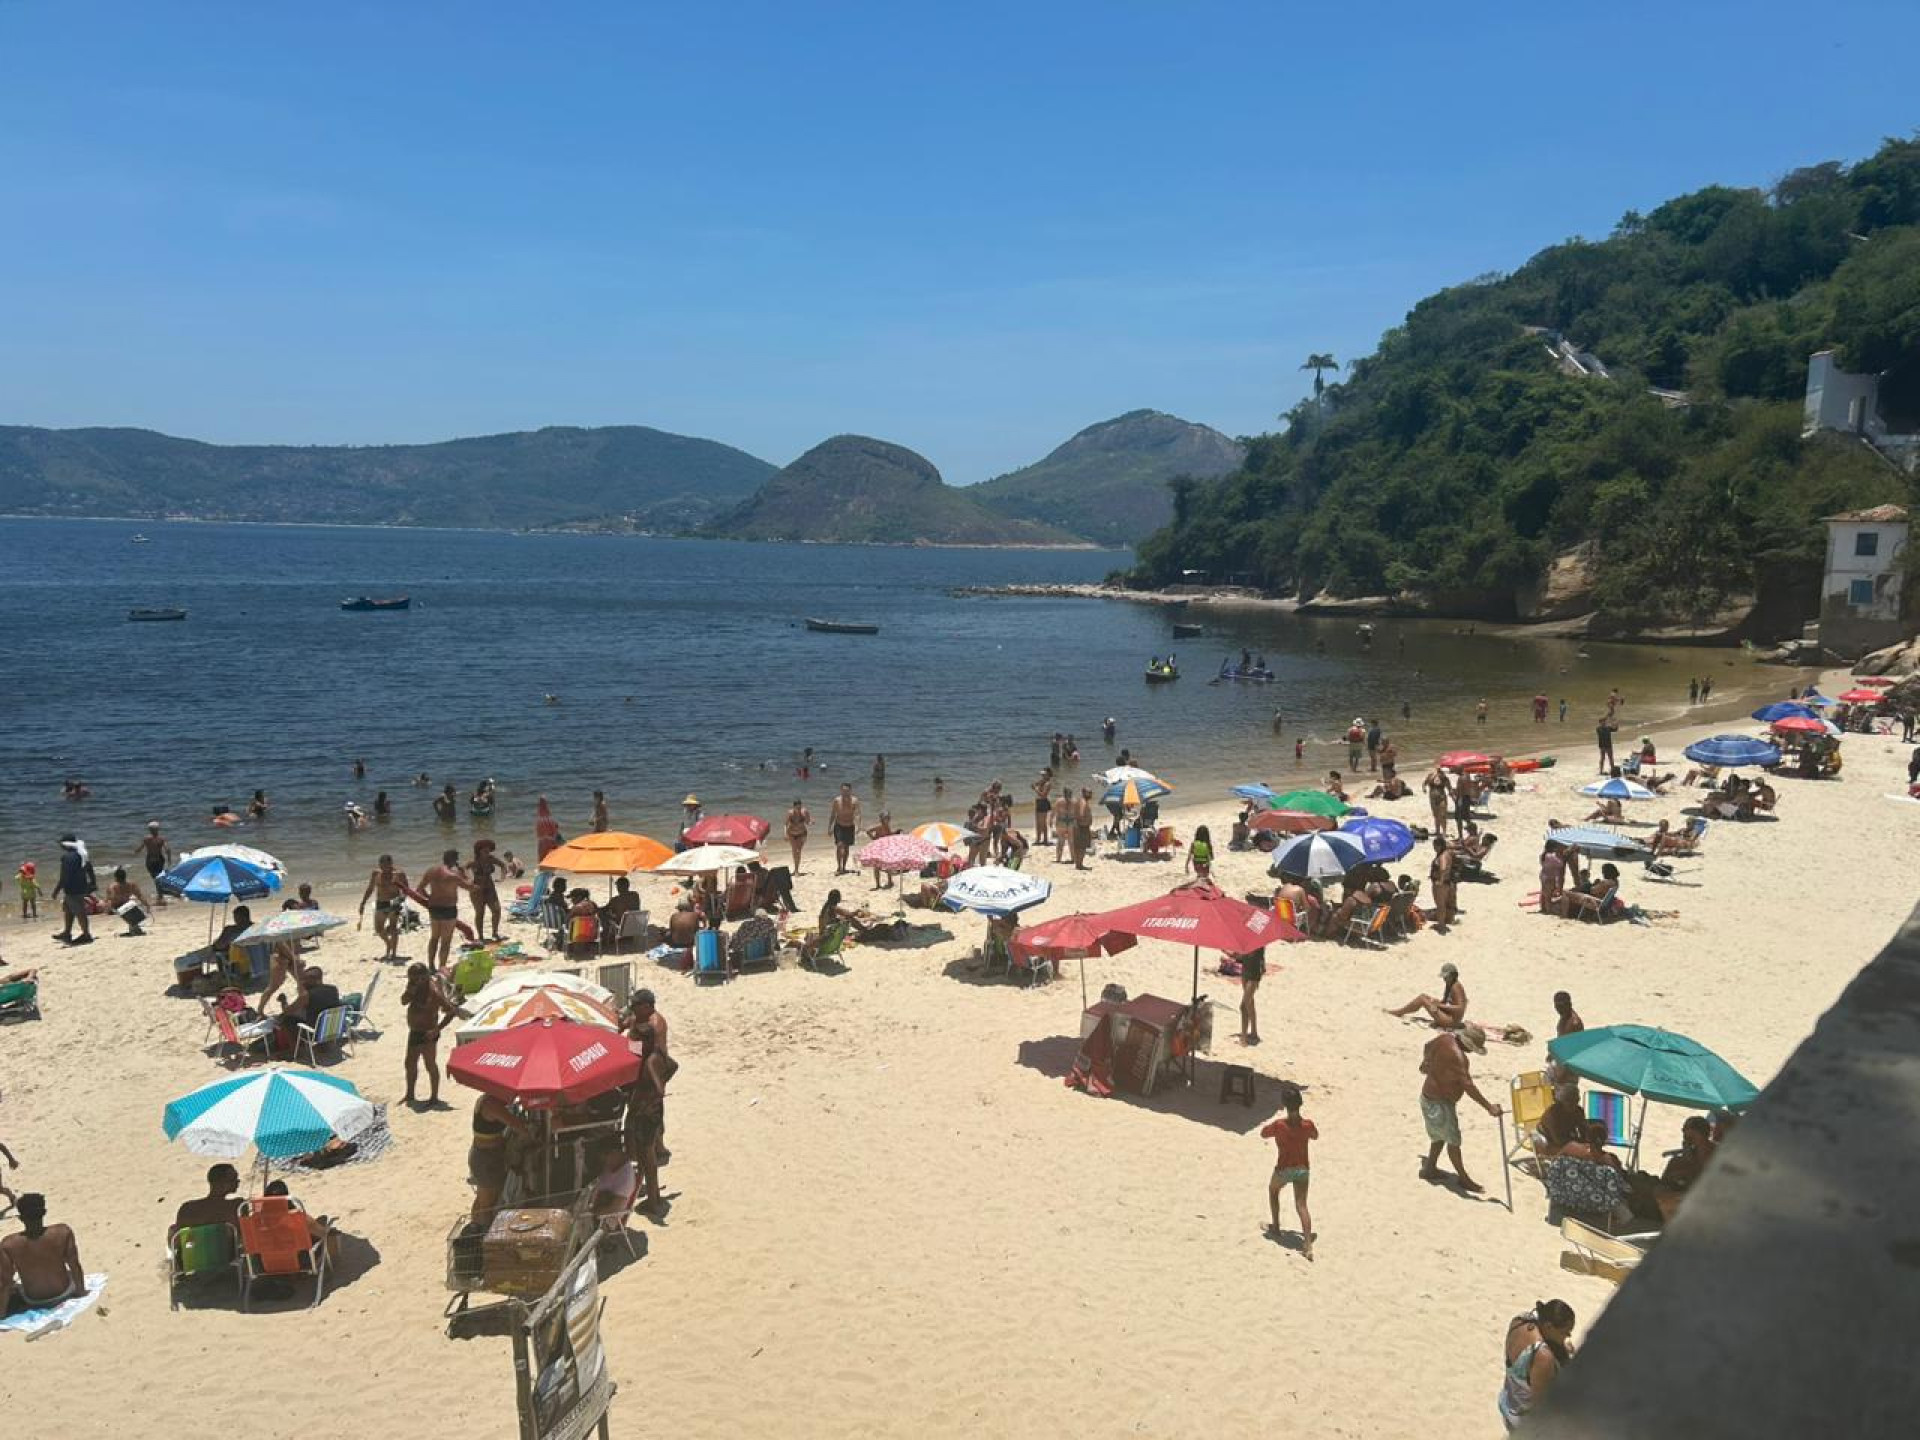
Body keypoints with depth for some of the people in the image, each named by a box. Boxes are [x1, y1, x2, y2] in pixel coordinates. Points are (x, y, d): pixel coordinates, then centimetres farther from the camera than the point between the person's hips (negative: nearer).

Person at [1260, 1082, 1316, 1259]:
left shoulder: (1279, 1125, -23)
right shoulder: (1308, 1125, -13)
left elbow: (1263, 1134, -4)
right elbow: (1315, 1136, 10)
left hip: (1284, 1170, -2)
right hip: (1302, 1169, 2)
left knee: (1273, 1190, 28)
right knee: (1301, 1206, 7)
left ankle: (1276, 1228, 35)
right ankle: (1308, 1245, -6)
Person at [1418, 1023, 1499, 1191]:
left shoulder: (1444, 1037, -6)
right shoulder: (1456, 1055, -33)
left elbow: (1428, 1047, 16)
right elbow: (1468, 1085, -34)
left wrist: (1426, 1064, 35)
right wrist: (1488, 1106, -32)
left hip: (1430, 1095, 9)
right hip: (1439, 1102, -9)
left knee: (1439, 1135, 21)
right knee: (1453, 1140, 2)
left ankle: (1430, 1168, 30)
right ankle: (1463, 1178, 13)